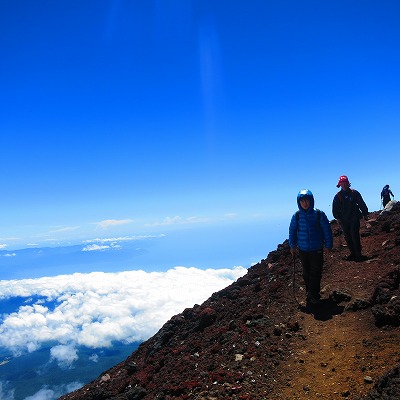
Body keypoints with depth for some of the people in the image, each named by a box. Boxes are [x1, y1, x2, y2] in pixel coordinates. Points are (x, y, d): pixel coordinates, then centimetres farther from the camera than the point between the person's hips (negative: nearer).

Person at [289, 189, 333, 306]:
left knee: (316, 273, 4)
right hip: (302, 249, 2)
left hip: (317, 249, -2)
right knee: (306, 273, 12)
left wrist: (328, 245, -1)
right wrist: (292, 246, 9)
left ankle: (313, 295, 17)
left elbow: (327, 230, -3)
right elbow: (292, 231, 6)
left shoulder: (319, 214, -11)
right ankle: (310, 294, 27)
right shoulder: (296, 216, -5)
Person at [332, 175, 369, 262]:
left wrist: (365, 214, 5)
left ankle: (358, 254, 0)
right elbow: (335, 208, 8)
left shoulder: (354, 193, 0)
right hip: (344, 220, 3)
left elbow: (362, 204, 5)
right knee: (347, 237, 7)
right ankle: (353, 253, 18)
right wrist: (337, 217, 1)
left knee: (355, 236, -7)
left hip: (354, 218, -3)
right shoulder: (338, 196, 4)